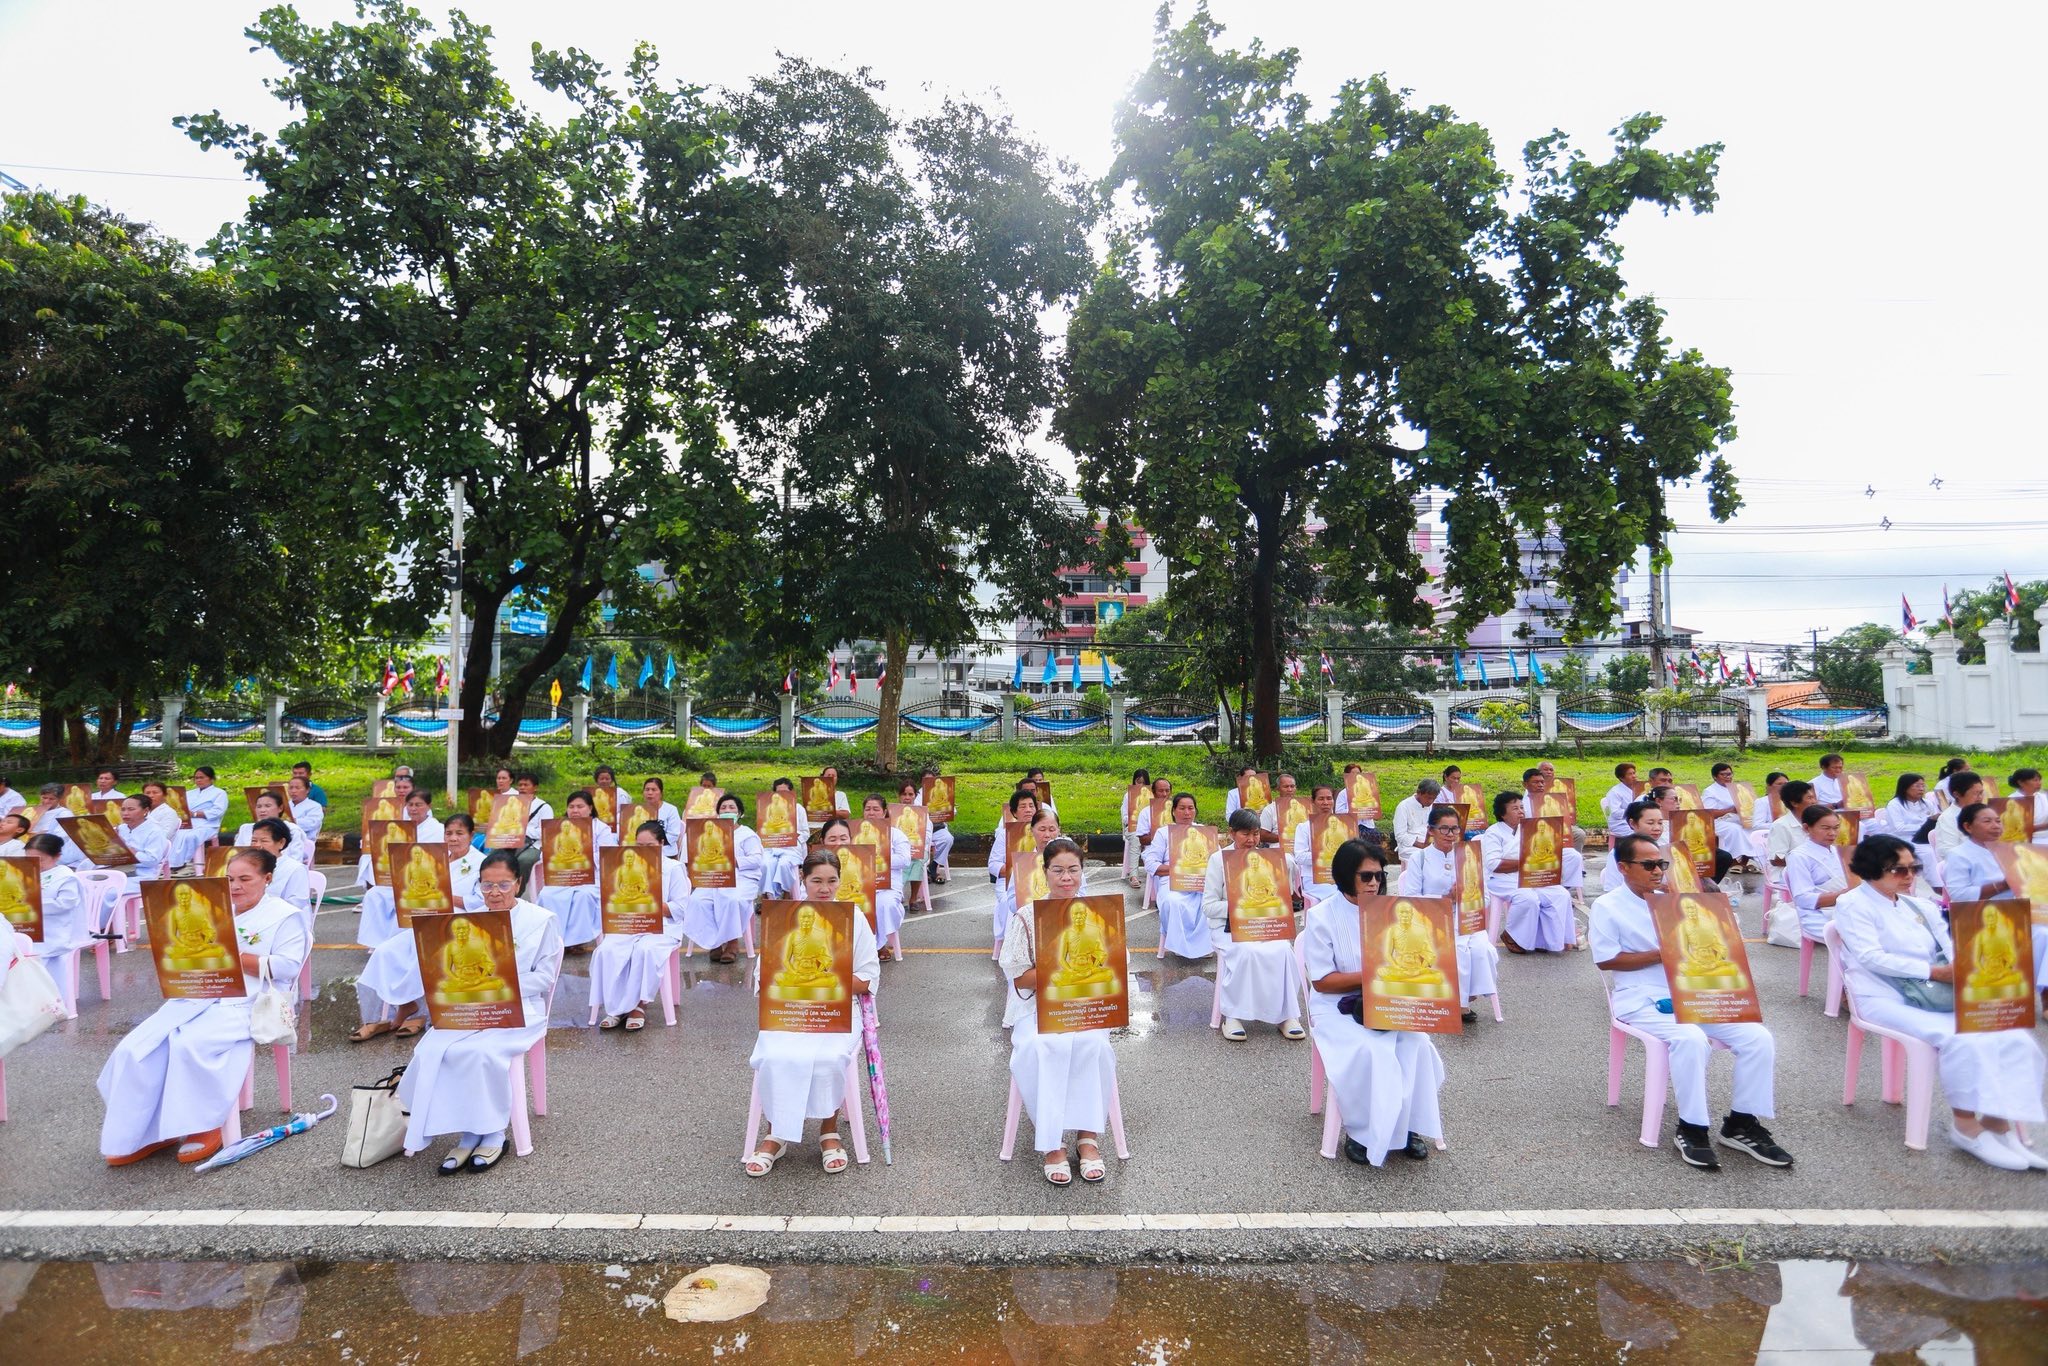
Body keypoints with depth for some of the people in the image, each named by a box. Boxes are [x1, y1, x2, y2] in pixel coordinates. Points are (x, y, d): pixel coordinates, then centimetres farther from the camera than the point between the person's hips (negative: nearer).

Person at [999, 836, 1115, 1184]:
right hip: (1036, 1007, -1)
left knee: (1092, 1043, -30)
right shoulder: (1026, 917, 0)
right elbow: (1019, 977, -3)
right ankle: (1051, 1141, -20)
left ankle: (1087, 1135, -17)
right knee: (1042, 1047, -32)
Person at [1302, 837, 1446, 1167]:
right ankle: (1362, 1132, -12)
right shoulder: (1320, 916, -8)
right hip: (1337, 1007, -4)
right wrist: (1370, 975, -20)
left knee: (1416, 1041, -24)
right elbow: (1321, 981, -10)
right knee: (1370, 1050, -31)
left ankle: (1407, 1126, -8)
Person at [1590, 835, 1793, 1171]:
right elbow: (1605, 960, -8)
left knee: (1758, 1038, -13)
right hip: (1643, 1001, -6)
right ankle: (1692, 1129, -19)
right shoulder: (1606, 907, -1)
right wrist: (1661, 955, -13)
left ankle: (1742, 1123, -1)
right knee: (1691, 1039, -34)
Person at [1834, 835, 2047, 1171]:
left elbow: (1951, 950, 13)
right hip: (1885, 998, -7)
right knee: (1959, 1039, -30)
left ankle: (1999, 1122, -11)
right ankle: (1965, 1126, -15)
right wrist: (1934, 971, -20)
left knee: (2011, 1035, -16)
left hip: (1937, 994, 7)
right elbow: (1871, 957, -14)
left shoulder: (1920, 906, 20)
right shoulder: (1853, 905, -2)